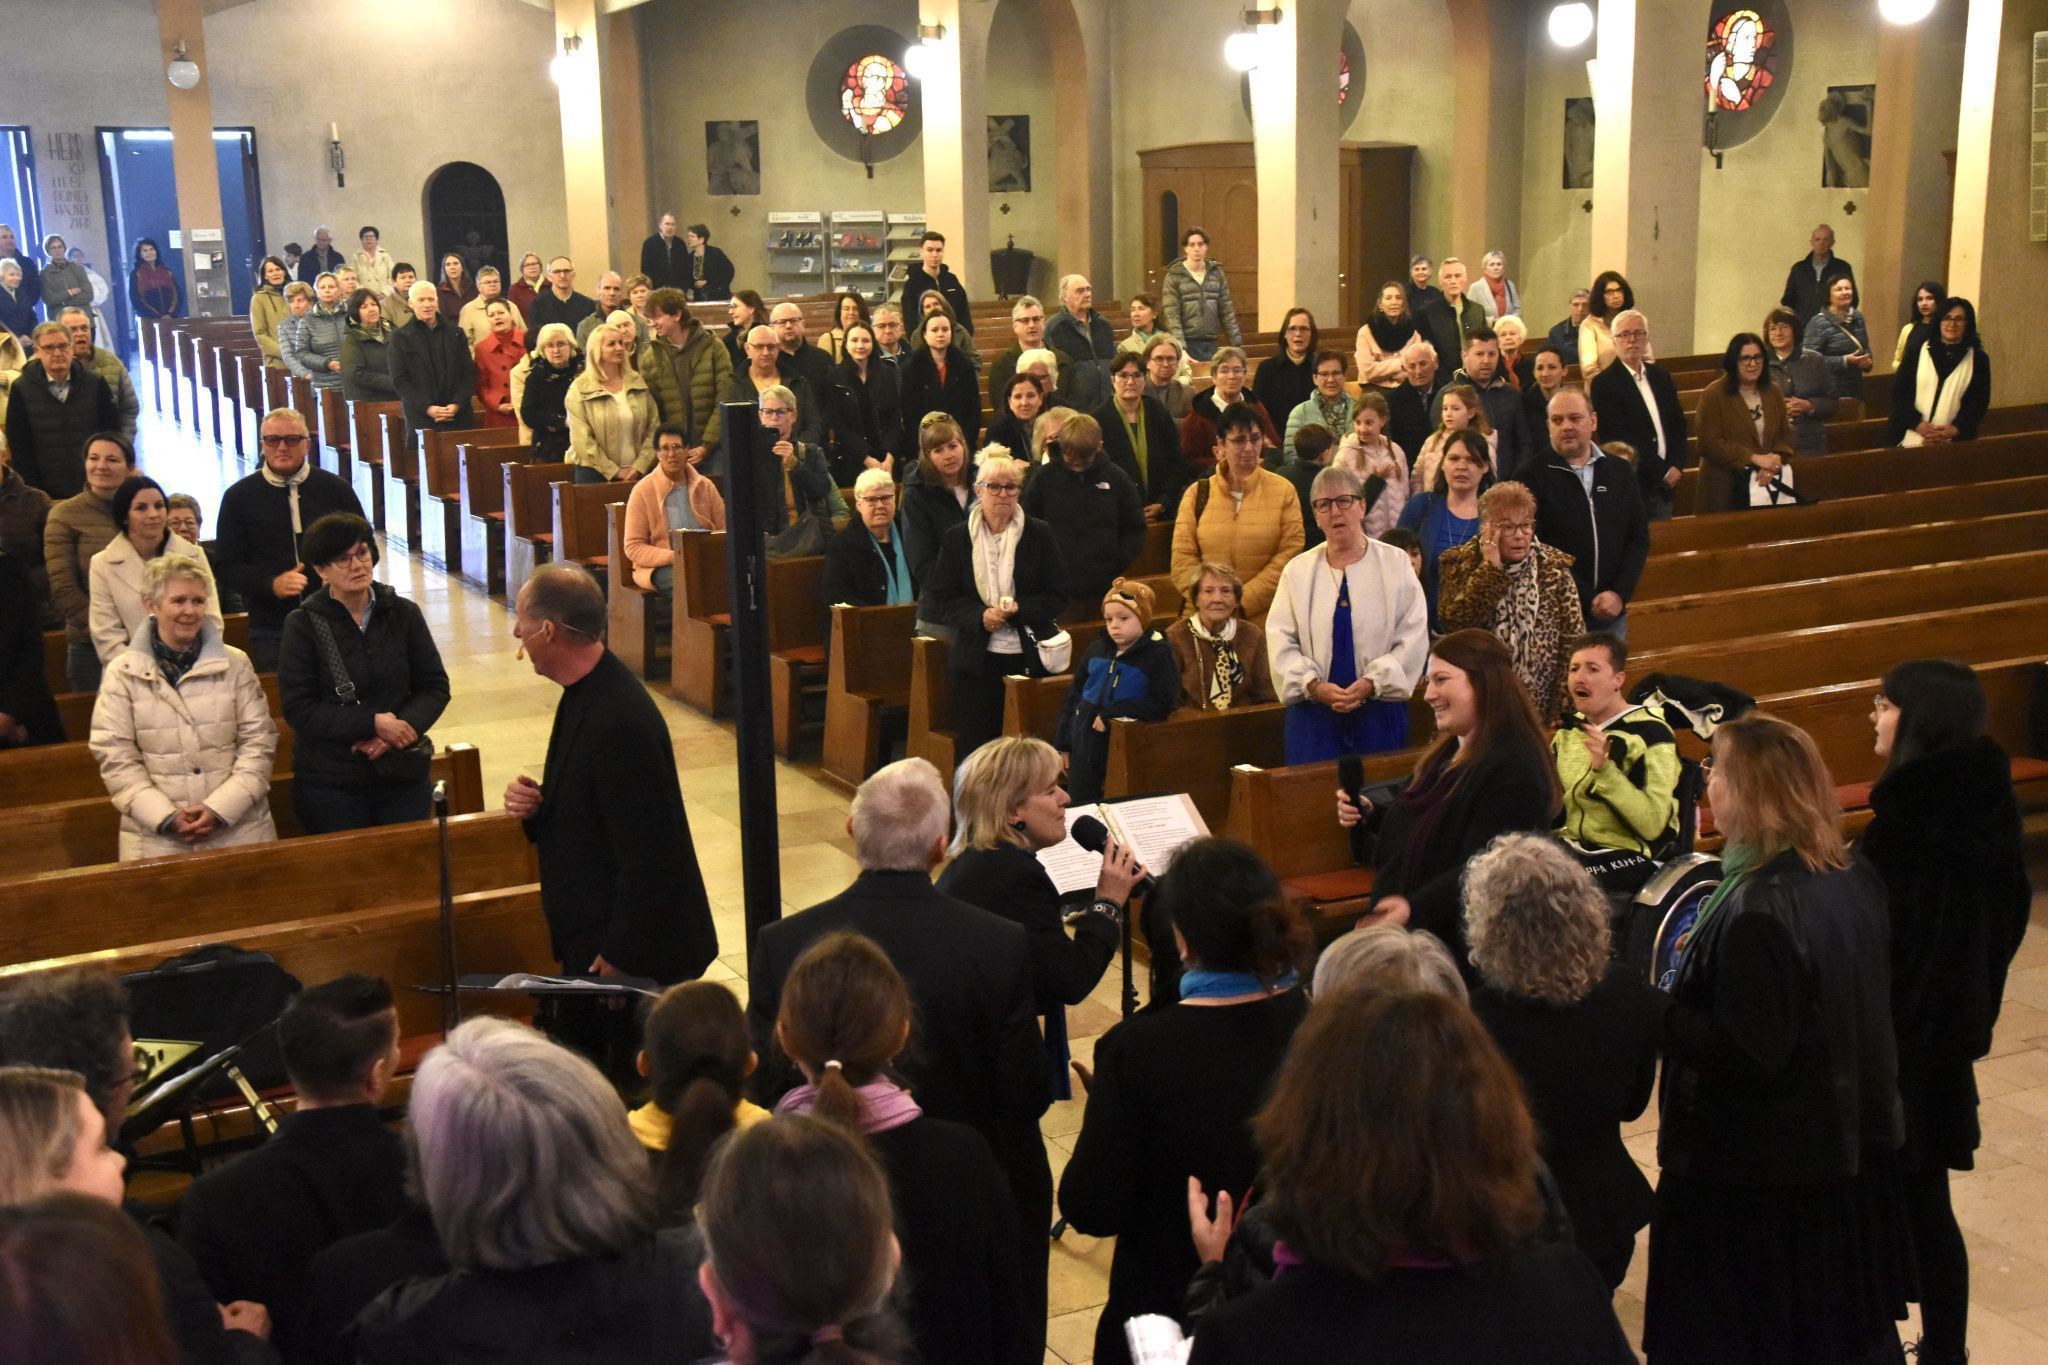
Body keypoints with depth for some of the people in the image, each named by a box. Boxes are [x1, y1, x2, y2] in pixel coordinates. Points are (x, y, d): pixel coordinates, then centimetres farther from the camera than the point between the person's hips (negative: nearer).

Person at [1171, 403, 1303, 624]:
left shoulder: (1283, 491, 4)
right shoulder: (1197, 494, 7)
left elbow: (1289, 555, -5)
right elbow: (1182, 560, 2)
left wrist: (1242, 603, -12)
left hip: (1265, 619, -1)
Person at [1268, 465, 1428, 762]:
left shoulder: (1395, 564, 4)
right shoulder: (1298, 570, 8)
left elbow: (1413, 637, -3)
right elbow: (1280, 641, 1)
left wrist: (1372, 682, -15)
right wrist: (1313, 685, -14)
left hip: (1379, 709, -1)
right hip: (1313, 713, 1)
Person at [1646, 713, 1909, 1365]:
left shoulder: (1757, 915, -28)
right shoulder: (1854, 879, -1)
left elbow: (1748, 1054, -27)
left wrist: (1658, 1013, -16)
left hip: (1758, 1173, -9)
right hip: (1854, 1140, 9)